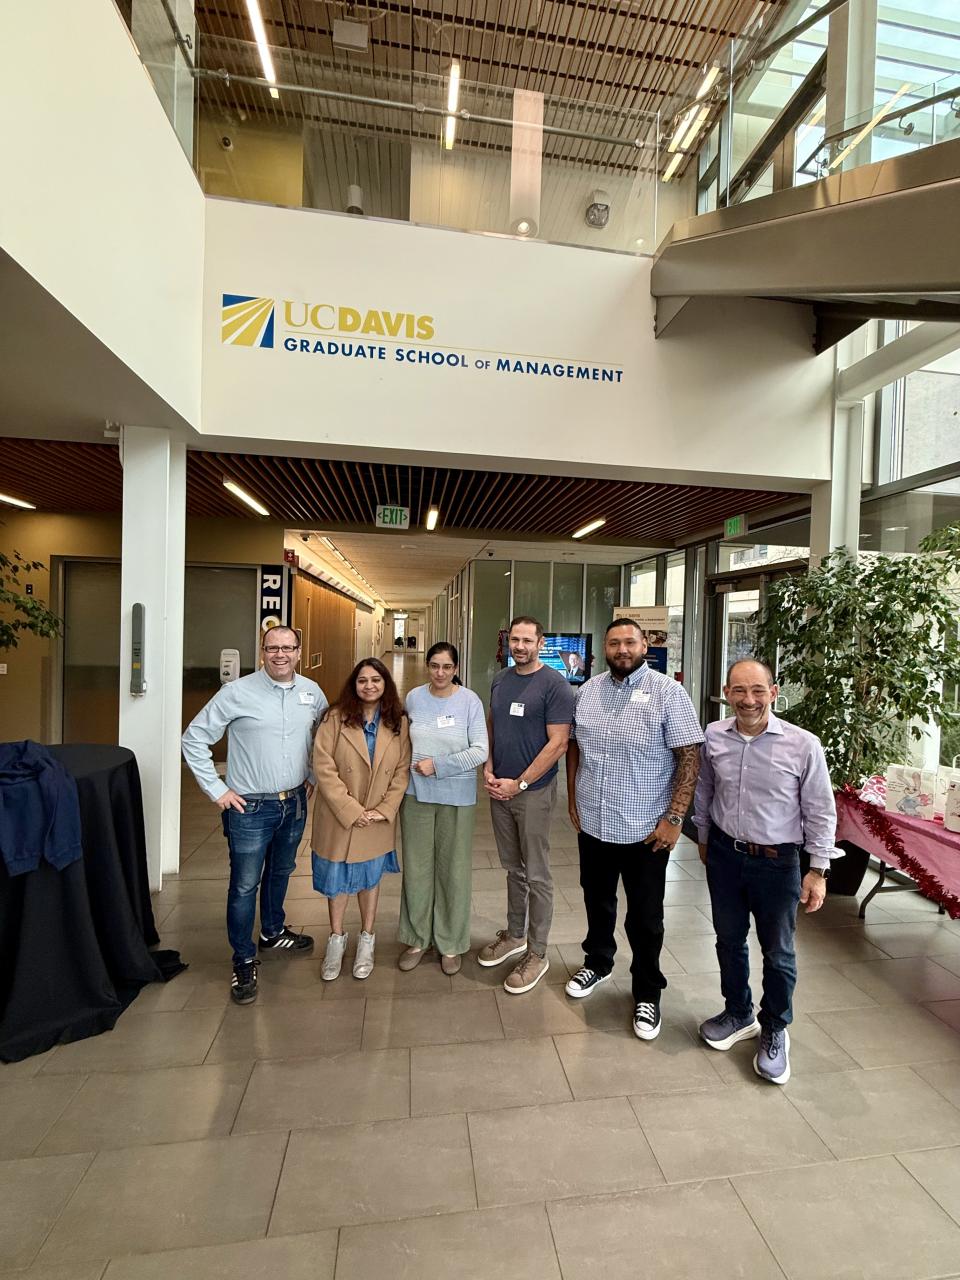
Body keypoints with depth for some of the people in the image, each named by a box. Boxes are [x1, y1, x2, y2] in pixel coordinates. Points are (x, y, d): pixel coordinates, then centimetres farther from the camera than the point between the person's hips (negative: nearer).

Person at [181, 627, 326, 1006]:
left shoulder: (312, 692, -1)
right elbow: (194, 739, -9)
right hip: (250, 807, -4)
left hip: (295, 803, 5)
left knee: (280, 873, 22)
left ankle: (272, 935, 45)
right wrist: (216, 789, -11)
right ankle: (244, 961, 27)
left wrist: (314, 776, 10)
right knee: (245, 885, 6)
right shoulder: (237, 692, -14)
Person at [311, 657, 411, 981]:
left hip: (378, 818, 1)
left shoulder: (399, 723, -4)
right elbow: (323, 766, -15)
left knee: (370, 876, 16)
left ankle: (367, 940, 36)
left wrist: (385, 809, -12)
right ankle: (336, 939, 36)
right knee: (337, 876, 14)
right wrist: (350, 810, -17)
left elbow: (402, 770, -3)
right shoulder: (336, 718, -11)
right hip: (338, 817, -1)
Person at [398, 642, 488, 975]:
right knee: (417, 868, 12)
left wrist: (438, 766, -16)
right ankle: (417, 938, 32)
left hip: (457, 797, -2)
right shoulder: (413, 697, 0)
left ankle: (450, 943, 29)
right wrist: (414, 767, 1)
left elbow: (479, 751, -12)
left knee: (453, 869, 10)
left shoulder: (470, 701, -9)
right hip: (416, 793, 2)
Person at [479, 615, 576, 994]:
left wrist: (519, 783, -15)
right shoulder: (500, 679, 6)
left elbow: (558, 743, -16)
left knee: (536, 875, 6)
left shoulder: (554, 685, -13)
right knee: (512, 868, 20)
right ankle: (514, 935, 37)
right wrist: (488, 770, 0)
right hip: (499, 789, 6)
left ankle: (537, 953, 23)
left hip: (533, 792, -6)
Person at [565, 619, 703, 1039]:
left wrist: (674, 818, -15)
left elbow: (689, 757, -13)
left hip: (645, 831, -4)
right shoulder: (587, 691, 2)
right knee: (597, 902, 23)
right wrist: (573, 800, 9)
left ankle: (647, 993, 35)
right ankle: (598, 963, 48)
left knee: (645, 918, 12)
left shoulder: (668, 692, -12)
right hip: (593, 825, 4)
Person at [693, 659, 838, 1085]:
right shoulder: (714, 737, -8)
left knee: (778, 951, 15)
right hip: (724, 854, 3)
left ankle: (774, 1031, 39)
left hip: (777, 861, -3)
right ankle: (738, 1015, 44)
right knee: (729, 940, 20)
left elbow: (820, 812, -8)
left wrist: (818, 870, -6)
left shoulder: (803, 745, -18)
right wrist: (704, 838, 15)